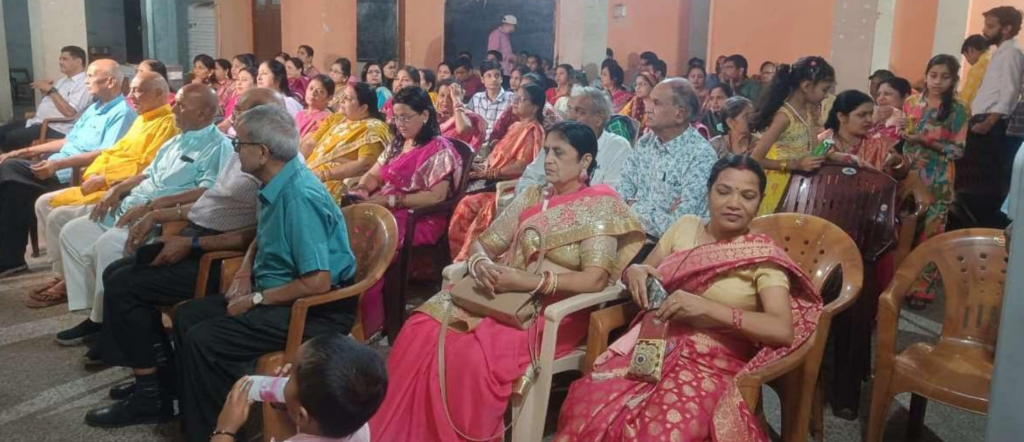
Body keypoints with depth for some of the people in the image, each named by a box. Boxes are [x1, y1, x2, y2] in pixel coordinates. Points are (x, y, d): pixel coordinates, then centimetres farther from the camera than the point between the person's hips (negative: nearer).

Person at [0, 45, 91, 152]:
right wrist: (45, 91, 5)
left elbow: (69, 112, -24)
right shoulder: (63, 80, 20)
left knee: (12, 137, -22)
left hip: (55, 129, -10)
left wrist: (51, 90, -18)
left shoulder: (84, 84, -12)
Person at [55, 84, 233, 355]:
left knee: (108, 243, -29)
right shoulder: (176, 141, 20)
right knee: (72, 233, 3)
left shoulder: (217, 146, -11)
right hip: (128, 211, 10)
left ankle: (104, 321, -11)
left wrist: (152, 206, -25)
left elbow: (207, 193, -25)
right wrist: (118, 189, 8)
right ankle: (91, 313, 5)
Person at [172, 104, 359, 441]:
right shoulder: (275, 184, 5)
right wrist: (245, 273, 6)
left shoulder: (300, 197, -25)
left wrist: (256, 299, -16)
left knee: (203, 340, -20)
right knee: (187, 316, 8)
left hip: (317, 309, -10)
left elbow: (318, 283, -28)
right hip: (274, 293, 10)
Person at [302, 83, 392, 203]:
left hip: (340, 182, -7)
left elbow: (364, 164, -15)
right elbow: (309, 144, 17)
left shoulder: (374, 129, -3)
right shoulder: (335, 119, 19)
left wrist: (324, 175, -20)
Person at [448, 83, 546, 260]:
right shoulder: (516, 126, 20)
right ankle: (461, 259, -7)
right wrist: (483, 167, 1)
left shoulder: (533, 130, -8)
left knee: (468, 205, -22)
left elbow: (520, 167, -17)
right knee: (465, 204, -12)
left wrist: (488, 173, -15)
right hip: (494, 181, 8)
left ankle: (465, 259, -11)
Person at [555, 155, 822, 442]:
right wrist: (634, 272, -4)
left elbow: (783, 330, -13)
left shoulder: (763, 255, -1)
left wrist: (707, 308, -23)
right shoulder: (685, 227, 12)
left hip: (712, 365, -4)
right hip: (653, 346, 4)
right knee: (588, 404, -26)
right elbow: (643, 270, 22)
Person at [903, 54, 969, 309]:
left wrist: (926, 141, -19)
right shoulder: (911, 103, 5)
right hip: (909, 176, 3)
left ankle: (922, 289, 12)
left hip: (937, 181, -3)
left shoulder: (958, 110, -5)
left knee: (929, 234, 2)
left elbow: (958, 150, -8)